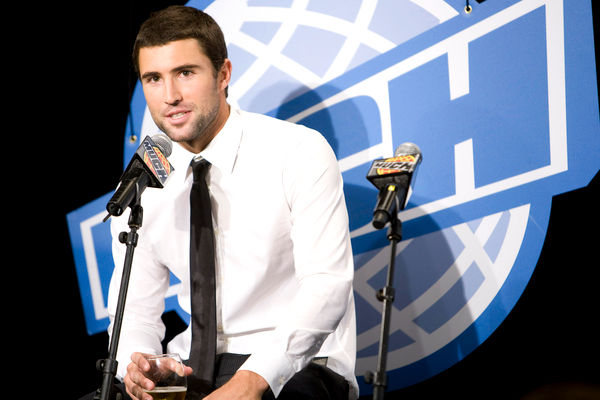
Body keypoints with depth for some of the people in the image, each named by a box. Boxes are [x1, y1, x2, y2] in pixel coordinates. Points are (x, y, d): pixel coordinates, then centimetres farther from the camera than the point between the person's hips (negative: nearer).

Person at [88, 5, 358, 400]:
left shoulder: (299, 152, -8)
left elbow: (327, 284, -17)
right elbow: (136, 307, 9)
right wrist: (137, 363, -16)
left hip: (297, 367, -5)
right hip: (195, 365, 5)